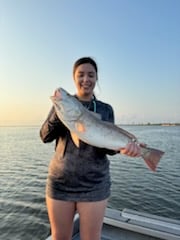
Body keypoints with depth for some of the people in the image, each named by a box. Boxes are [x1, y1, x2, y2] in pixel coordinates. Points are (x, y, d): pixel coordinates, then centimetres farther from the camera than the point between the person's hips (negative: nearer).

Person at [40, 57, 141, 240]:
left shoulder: (105, 109, 2)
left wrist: (123, 145, -24)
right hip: (60, 181, 1)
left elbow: (109, 147, -2)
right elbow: (45, 136, -6)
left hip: (94, 184, 0)